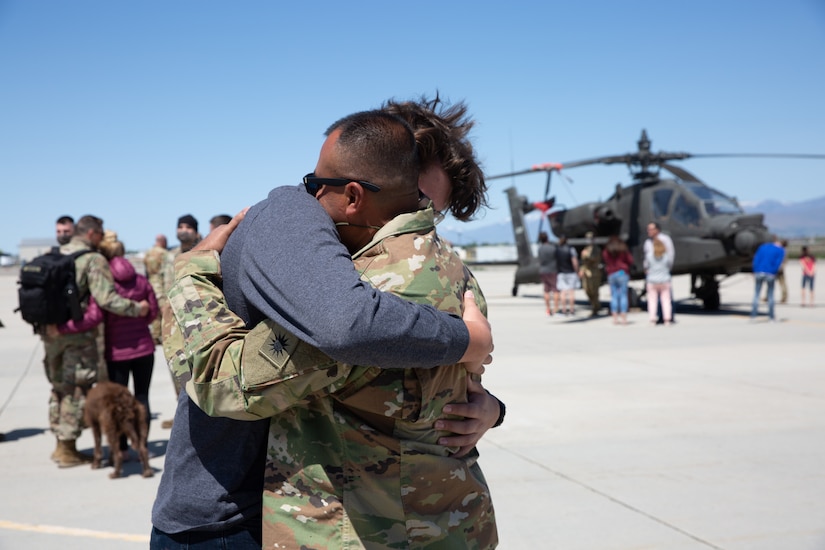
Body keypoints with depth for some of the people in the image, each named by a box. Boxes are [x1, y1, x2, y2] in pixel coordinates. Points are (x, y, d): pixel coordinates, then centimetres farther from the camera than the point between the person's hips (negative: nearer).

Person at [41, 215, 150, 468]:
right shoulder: (93, 260, -11)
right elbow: (107, 299, -20)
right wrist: (137, 308, -10)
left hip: (50, 331, 7)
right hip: (77, 335, -7)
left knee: (59, 387, 18)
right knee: (76, 390, 2)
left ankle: (61, 445, 26)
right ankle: (68, 449, 5)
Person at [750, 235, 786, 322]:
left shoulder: (763, 246, 13)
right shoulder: (780, 250, 5)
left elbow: (756, 259, 6)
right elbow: (778, 263, -7)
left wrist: (755, 272, 6)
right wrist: (774, 273, -2)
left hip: (759, 272, 2)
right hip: (770, 274, -2)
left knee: (756, 293, 6)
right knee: (770, 294, 9)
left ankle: (753, 314, -2)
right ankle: (771, 315, 10)